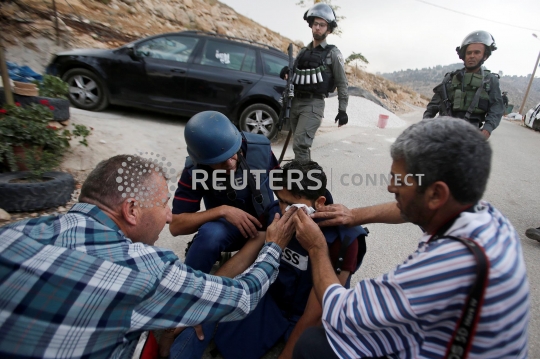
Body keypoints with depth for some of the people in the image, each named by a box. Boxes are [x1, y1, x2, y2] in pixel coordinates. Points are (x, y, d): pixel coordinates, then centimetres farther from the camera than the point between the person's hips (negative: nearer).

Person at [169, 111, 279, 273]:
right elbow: (176, 225, -19)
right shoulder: (194, 170, -20)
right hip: (228, 227, -2)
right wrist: (222, 211, -32)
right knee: (211, 233, -34)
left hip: (267, 219, 3)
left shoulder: (260, 147, -17)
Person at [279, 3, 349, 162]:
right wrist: (286, 72, -1)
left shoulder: (333, 53, 1)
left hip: (314, 104, -6)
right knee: (303, 144, 12)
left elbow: (342, 83, 1)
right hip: (296, 102, 6)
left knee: (300, 144, -20)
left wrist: (342, 110, -5)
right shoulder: (303, 51, 16)